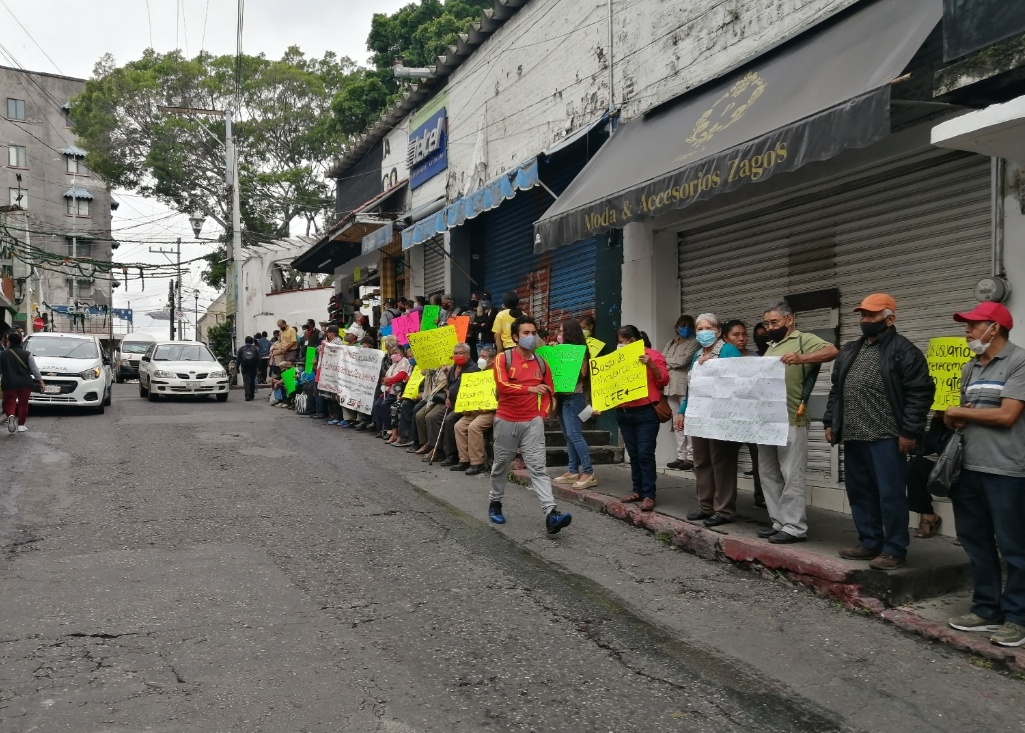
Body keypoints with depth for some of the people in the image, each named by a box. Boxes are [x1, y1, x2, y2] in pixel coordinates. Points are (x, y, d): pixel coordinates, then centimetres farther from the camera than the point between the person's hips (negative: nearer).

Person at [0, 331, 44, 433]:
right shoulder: (27, 354, -1)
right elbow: (34, 370, 1)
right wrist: (41, 382, 8)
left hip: (9, 384, -1)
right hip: (25, 383, 1)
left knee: (9, 403, 8)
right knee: (23, 403, 13)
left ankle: (11, 416, -23)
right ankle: (21, 425, 14)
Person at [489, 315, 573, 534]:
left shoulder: (541, 363, 6)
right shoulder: (503, 358, -6)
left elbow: (549, 391, 18)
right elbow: (502, 385, -21)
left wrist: (543, 413, 7)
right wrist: (530, 388, -24)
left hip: (533, 422, 2)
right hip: (506, 421, -2)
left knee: (538, 468, -7)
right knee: (501, 465, 14)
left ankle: (551, 513, -18)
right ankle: (495, 503, 36)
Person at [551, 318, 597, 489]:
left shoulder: (579, 349, -8)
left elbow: (582, 372, -14)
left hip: (574, 397, -9)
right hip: (563, 396, 9)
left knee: (574, 434, -14)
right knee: (568, 435, 8)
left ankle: (588, 473, -12)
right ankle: (573, 471, 12)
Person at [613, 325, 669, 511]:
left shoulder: (653, 356, -1)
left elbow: (664, 380, -8)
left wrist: (651, 365, -21)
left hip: (645, 412, -6)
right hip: (623, 413, 6)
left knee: (645, 454, -8)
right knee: (633, 454, 9)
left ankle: (649, 495, -6)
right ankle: (637, 490, 16)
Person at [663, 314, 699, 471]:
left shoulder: (693, 344, 4)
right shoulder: (670, 344, 22)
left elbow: (683, 361, -8)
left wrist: (667, 360, 4)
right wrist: (674, 363, -5)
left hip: (685, 387, -6)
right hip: (670, 387, 6)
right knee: (676, 423, 5)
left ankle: (691, 457, -7)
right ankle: (681, 456, 9)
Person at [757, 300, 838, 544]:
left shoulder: (803, 340, -3)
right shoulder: (771, 347, 22)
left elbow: (832, 351, -20)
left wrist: (801, 358, -33)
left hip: (791, 420, -9)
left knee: (792, 476, -4)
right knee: (769, 474, 11)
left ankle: (794, 527, 1)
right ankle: (779, 522, 20)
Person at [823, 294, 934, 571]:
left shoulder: (904, 350, -6)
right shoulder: (849, 351, 17)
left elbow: (919, 393, -11)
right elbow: (836, 390, 22)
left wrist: (909, 432, -15)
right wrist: (830, 422, 14)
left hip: (885, 437, -7)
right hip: (853, 436, 8)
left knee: (890, 494, -3)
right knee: (860, 492, 12)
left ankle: (894, 550, 6)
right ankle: (869, 543, 23)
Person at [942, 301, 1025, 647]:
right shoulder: (971, 367, 15)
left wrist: (959, 412, -4)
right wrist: (954, 419, -2)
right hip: (969, 467, 8)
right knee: (976, 541, 13)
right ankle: (986, 609, 23)